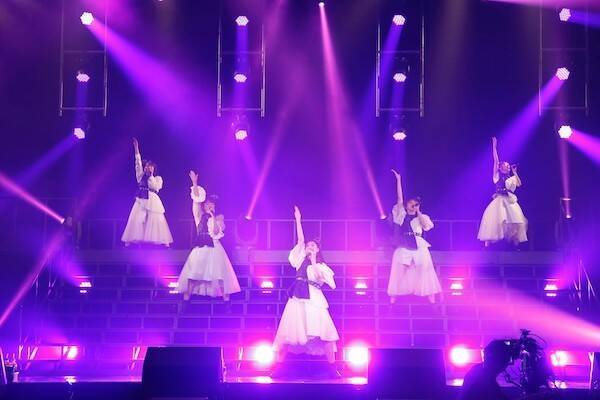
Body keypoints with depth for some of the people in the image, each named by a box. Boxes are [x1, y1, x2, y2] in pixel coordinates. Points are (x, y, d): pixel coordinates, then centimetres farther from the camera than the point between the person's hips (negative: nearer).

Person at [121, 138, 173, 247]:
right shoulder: (141, 176, 11)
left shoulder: (158, 178, 6)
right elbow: (138, 163, 6)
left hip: (153, 202, -2)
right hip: (140, 202, 2)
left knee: (156, 222, -4)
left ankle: (165, 241, -3)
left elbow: (155, 187, -11)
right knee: (136, 221, -5)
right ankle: (129, 241, -6)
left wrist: (151, 176, -7)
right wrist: (136, 148, 0)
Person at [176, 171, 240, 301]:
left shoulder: (217, 218, 8)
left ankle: (225, 297, -5)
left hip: (214, 248, -1)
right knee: (193, 273, -3)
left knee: (219, 273, -7)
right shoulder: (200, 216, 12)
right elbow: (196, 199, 2)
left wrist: (213, 217, -11)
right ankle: (186, 297, -2)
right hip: (200, 247, 1)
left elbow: (216, 232, -8)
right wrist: (194, 183, -6)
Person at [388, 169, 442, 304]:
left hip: (419, 248, 1)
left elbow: (427, 225, -11)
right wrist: (398, 180, -6)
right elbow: (400, 199, -1)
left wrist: (418, 212, -4)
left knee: (424, 272, 1)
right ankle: (393, 296, 2)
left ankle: (430, 295, 6)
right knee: (399, 273, -2)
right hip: (403, 248, -1)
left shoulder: (421, 217, 10)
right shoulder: (402, 216, 6)